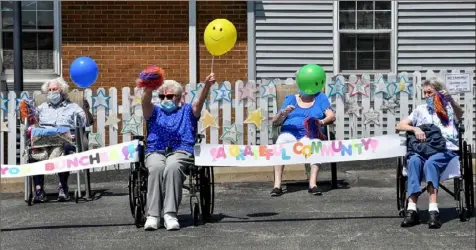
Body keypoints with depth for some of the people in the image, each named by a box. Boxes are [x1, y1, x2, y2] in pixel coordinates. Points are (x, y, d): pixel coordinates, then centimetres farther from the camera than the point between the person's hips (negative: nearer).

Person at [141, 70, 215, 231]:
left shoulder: (187, 111, 25)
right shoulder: (154, 112, 27)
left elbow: (199, 102, 3)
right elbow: (145, 102, 4)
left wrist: (207, 86, -19)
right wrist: (149, 89, -20)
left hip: (181, 151, -1)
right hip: (156, 152, 1)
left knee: (172, 167, -36)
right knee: (157, 167, -35)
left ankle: (170, 214, -41)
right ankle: (153, 215, -38)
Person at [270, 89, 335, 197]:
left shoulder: (320, 98, 16)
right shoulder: (290, 99, 19)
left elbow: (331, 116, 2)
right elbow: (275, 122, 13)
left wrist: (322, 122, -21)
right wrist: (283, 113, -10)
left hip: (310, 134, -1)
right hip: (290, 133, 1)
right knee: (281, 142, -34)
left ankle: (313, 183, -42)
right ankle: (277, 185, -36)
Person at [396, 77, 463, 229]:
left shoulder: (448, 107, 16)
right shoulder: (421, 109, 25)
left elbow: (460, 115, -8)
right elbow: (399, 126, 18)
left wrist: (451, 100, -27)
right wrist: (415, 129, -2)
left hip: (446, 150, -2)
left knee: (430, 163, -36)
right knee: (414, 160, -33)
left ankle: (433, 210, -47)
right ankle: (411, 210, -44)